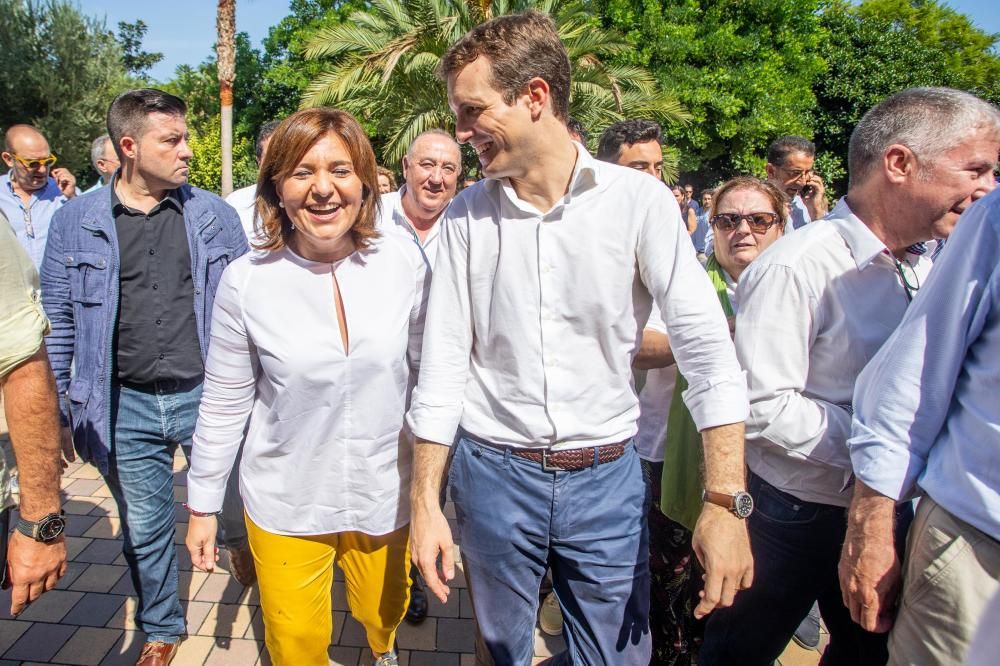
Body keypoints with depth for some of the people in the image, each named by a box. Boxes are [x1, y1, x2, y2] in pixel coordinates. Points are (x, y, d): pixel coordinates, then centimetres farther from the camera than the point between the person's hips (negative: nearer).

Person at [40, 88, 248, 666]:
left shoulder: (214, 215, -1)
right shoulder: (76, 220, 0)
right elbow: (58, 322, 5)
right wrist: (53, 410, 4)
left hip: (207, 396, -1)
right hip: (125, 406, 1)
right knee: (145, 530, 16)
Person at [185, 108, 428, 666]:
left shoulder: (404, 262, -12)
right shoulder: (247, 281, -14)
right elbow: (224, 405, -4)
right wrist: (203, 505, 3)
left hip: (385, 492, 1)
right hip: (285, 500, -1)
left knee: (384, 613, 24)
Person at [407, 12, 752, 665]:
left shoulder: (636, 199, -10)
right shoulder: (466, 216, -3)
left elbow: (708, 347, -11)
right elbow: (443, 362, -2)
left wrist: (726, 502, -17)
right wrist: (425, 502, -3)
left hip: (607, 476, -1)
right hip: (493, 471, 2)